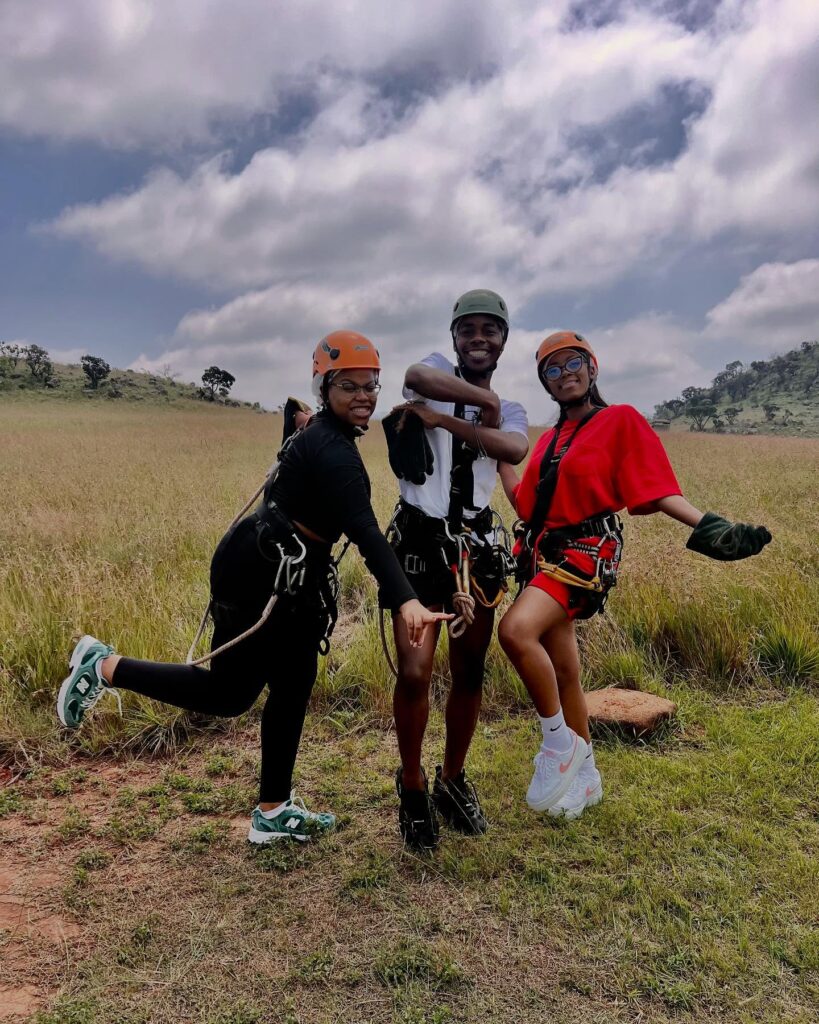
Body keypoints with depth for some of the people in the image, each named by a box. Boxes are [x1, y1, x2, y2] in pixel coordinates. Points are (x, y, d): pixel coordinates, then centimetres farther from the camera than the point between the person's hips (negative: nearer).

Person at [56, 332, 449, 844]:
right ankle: (104, 666, 14)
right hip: (259, 575, -10)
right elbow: (365, 530, -33)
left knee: (293, 689, 13)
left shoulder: (322, 436, 10)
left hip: (288, 578, 10)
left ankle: (274, 812, 25)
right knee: (227, 693, 2)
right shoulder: (330, 448, -21)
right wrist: (405, 599, -42)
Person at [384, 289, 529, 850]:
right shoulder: (438, 369, 4)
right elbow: (417, 377, -25)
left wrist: (438, 417, -20)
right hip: (419, 540, -4)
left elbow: (515, 450, -13)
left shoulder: (510, 410, 13)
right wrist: (483, 399, -13)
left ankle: (453, 779, 33)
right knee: (414, 671, -10)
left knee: (470, 673, 12)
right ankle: (412, 785, 16)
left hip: (477, 544, 4)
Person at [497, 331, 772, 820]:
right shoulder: (548, 440, 16)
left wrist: (710, 526, -23)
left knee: (516, 630, -30)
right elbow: (527, 504, 13)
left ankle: (560, 741, -8)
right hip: (543, 553, 7)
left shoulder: (621, 420, -3)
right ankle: (585, 775, 32)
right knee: (564, 672, 14)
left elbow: (658, 490, -9)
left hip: (586, 552, -7)